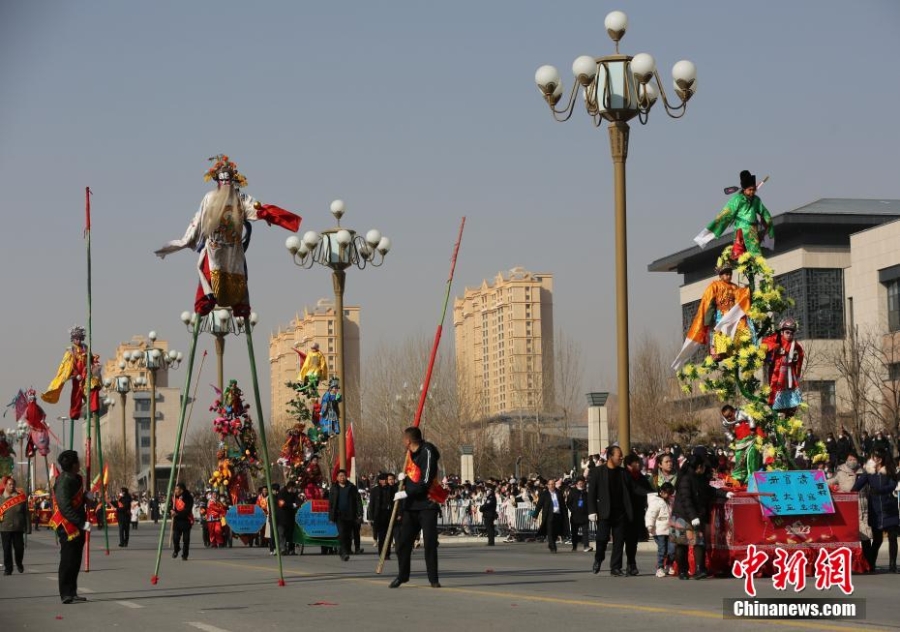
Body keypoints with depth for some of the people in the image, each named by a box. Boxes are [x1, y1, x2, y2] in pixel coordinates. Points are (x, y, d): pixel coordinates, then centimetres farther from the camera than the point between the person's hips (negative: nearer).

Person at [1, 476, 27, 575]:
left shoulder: (21, 496, 1)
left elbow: (26, 512, 5)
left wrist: (26, 525, 4)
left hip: (18, 527, 0)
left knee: (19, 547, 3)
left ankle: (19, 563, 30)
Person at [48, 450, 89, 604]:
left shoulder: (76, 479, 13)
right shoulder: (64, 481, -18)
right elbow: (65, 507, -25)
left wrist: (86, 497, 5)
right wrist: (82, 523, -28)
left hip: (77, 527, 10)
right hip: (68, 527, -10)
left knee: (75, 560, 15)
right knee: (68, 560, -6)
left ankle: (71, 593, 22)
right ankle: (66, 594, -2)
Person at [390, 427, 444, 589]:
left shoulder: (427, 453, -12)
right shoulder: (410, 454, 13)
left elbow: (426, 482, -18)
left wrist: (406, 493, -15)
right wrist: (404, 478, 5)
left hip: (427, 505, -7)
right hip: (411, 506, 7)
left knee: (430, 543, -6)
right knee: (403, 541, 6)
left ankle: (433, 579, 1)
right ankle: (402, 575, 20)